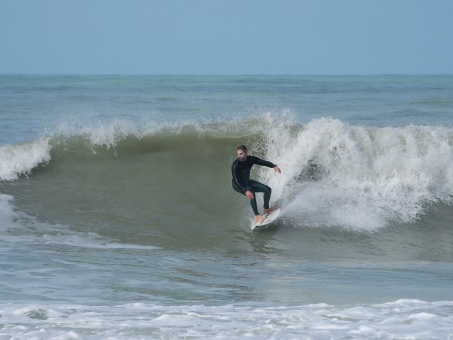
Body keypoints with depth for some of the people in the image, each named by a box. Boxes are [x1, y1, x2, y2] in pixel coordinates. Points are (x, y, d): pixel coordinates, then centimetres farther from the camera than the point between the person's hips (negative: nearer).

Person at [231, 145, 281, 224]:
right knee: (252, 193, -34)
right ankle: (257, 216, -32)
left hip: (247, 182, 7)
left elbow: (263, 162, -6)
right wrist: (245, 191, -46)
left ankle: (266, 210, 18)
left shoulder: (251, 159, -14)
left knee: (267, 190, 1)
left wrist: (274, 166, -25)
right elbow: (236, 180, -34)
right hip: (238, 185, -7)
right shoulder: (236, 165, -30)